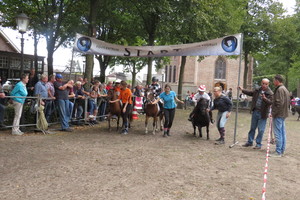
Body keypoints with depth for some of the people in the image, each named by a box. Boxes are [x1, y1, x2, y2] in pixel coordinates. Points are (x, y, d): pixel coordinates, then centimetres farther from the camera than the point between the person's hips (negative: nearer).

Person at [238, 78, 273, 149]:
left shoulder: (270, 93, -12)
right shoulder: (257, 90, 5)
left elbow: (270, 102, -23)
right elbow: (250, 92, 23)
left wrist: (265, 98, -40)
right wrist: (242, 90, 18)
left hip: (262, 114, -5)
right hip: (255, 111, 5)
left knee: (261, 130, 1)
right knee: (252, 128, 16)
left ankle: (258, 144, 14)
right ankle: (250, 142, 28)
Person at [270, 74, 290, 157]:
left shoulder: (280, 89, -16)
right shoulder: (285, 89, 17)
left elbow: (279, 103, -22)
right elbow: (288, 102, 21)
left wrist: (273, 113, -16)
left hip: (278, 115, -10)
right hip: (283, 114, 10)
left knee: (278, 133, -6)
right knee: (283, 133, 13)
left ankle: (278, 152, -3)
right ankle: (282, 150, 20)